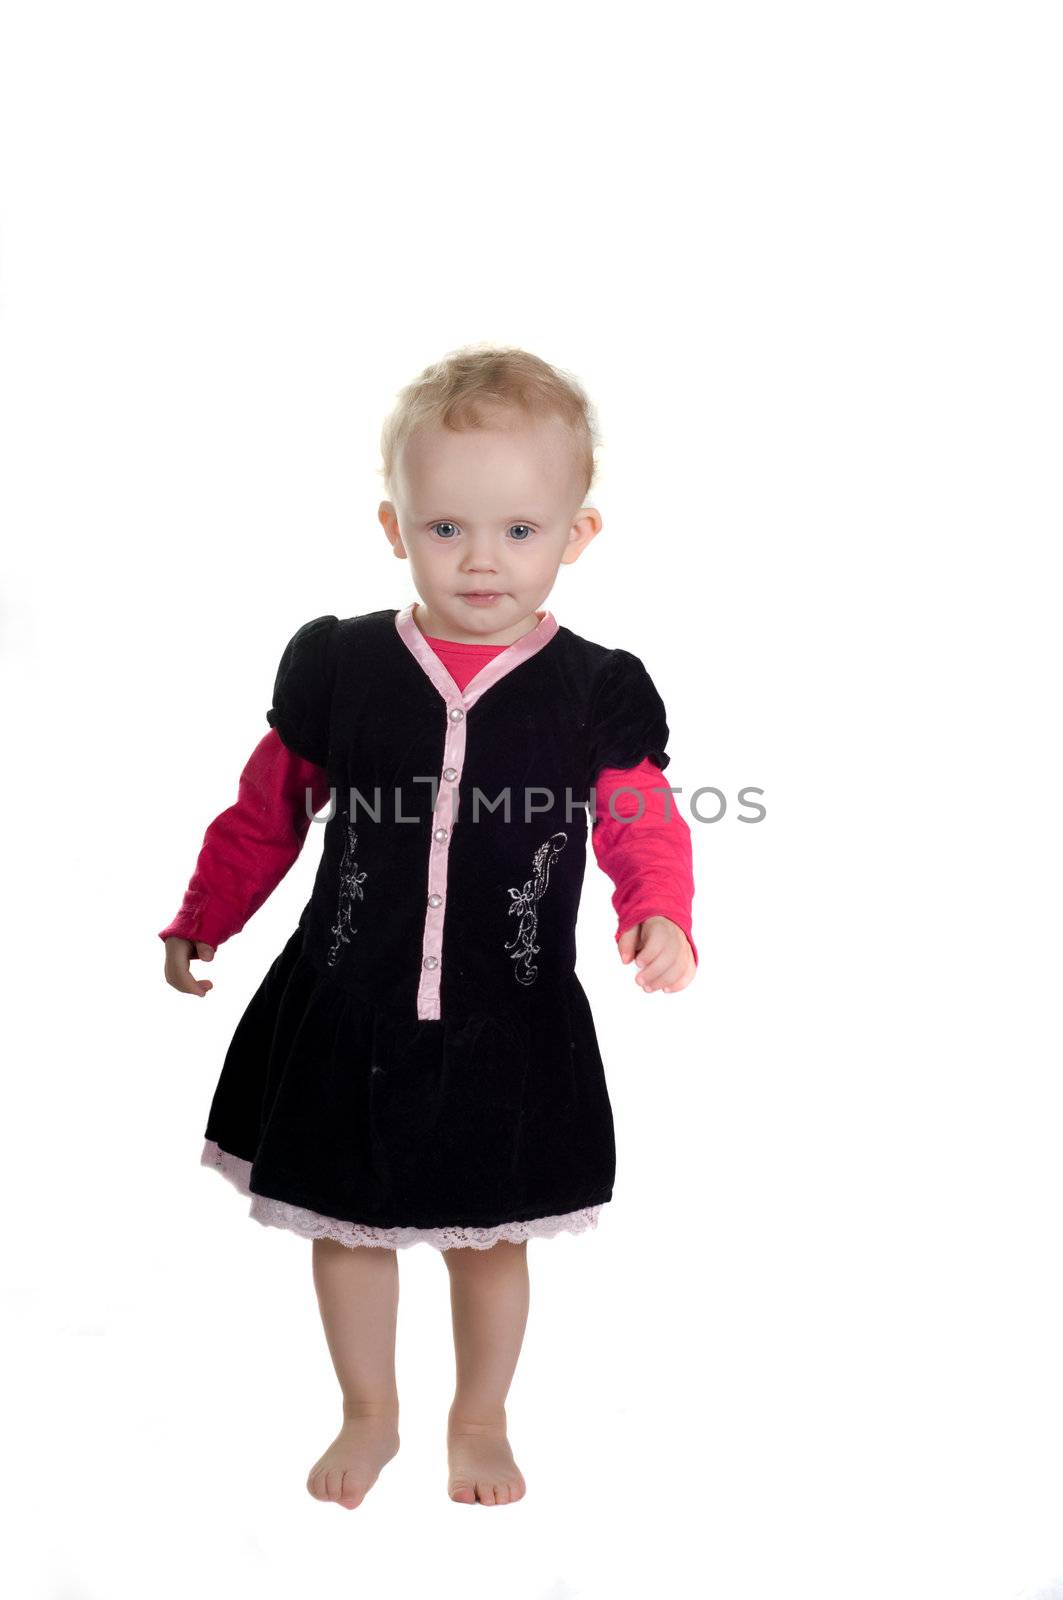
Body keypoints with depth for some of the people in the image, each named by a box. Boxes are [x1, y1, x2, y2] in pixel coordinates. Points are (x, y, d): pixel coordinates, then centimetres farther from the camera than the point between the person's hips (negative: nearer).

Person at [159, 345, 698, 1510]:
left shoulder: (595, 691, -9)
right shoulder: (337, 667, -6)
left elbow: (644, 824, -4)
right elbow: (269, 808, 5)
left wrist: (661, 919, -23)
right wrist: (199, 924, 9)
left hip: (510, 1031, -1)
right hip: (347, 1017, 1)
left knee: (493, 1238, 16)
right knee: (348, 1224, 16)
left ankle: (480, 1420, 42)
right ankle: (369, 1415, 42)